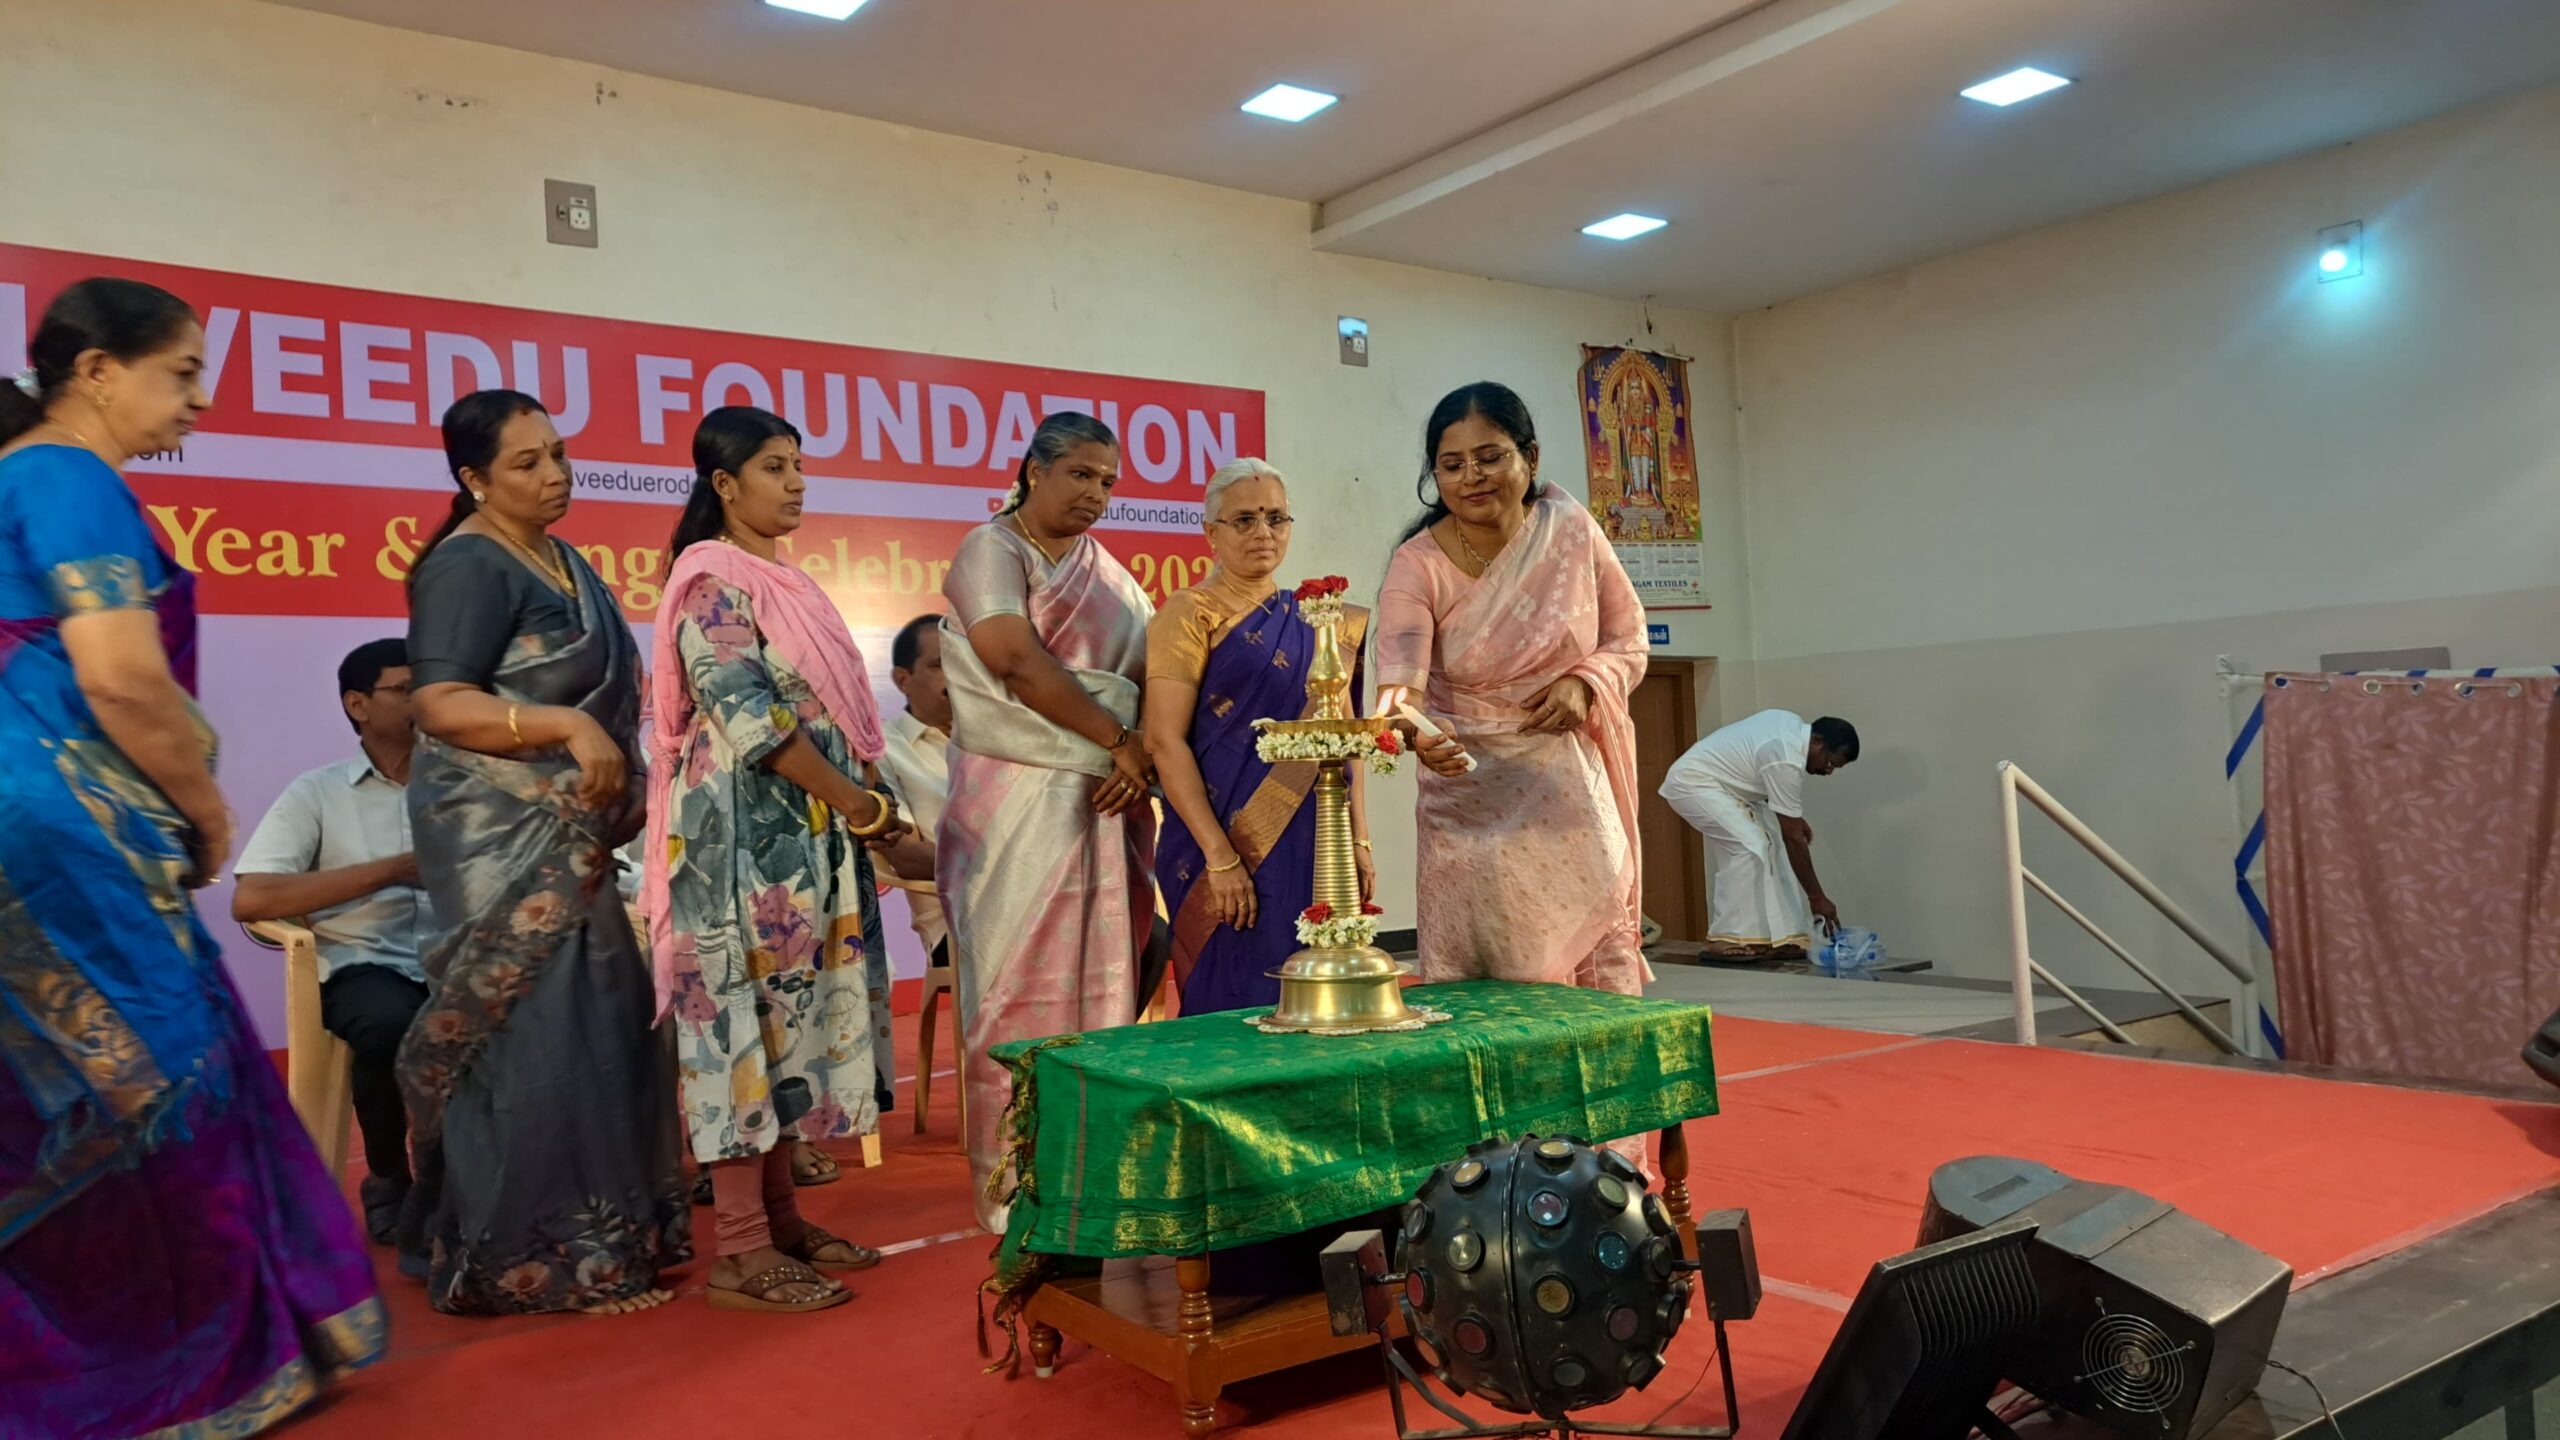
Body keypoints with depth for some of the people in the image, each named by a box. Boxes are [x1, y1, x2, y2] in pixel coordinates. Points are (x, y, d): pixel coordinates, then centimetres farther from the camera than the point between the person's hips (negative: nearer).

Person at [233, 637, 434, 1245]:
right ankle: (387, 1179, -6)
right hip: (365, 963, -2)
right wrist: (391, 870, -10)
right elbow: (250, 900, -7)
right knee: (391, 1026, -36)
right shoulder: (316, 793, 5)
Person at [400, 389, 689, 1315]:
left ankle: (592, 1238, 22)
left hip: (565, 835, 9)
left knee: (590, 1023, 11)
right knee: (530, 1032, -5)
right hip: (502, 838, -9)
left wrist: (619, 765, 12)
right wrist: (568, 728, -28)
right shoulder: (468, 566, -13)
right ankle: (531, 1260, 6)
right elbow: (439, 704, -21)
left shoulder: (562, 560, 15)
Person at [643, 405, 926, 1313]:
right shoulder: (714, 581, -10)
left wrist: (864, 807, 10)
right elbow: (747, 717, -19)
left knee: (788, 1012, 11)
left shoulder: (780, 582, 17)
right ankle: (742, 1252, 0)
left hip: (801, 835, 9)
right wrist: (859, 803, -16)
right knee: (747, 1012, -6)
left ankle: (779, 1219, 19)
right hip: (747, 834, -9)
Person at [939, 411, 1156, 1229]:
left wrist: (1138, 759, -8)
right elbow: (1019, 664, -17)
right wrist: (1118, 740, -12)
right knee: (1021, 993, -2)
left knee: (1102, 985, 6)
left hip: (1105, 804, 6)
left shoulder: (1109, 574, 17)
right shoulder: (991, 552, -3)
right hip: (1020, 802, -6)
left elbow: (1149, 679, 10)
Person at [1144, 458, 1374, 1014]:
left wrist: (1359, 842, 3)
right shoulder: (1189, 614, -3)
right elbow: (1165, 741, -11)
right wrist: (1219, 857, -16)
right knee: (1239, 1008, -1)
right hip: (1231, 850, -5)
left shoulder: (1315, 623, 12)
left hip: (1318, 853, 5)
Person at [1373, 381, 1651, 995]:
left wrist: (1584, 683, -13)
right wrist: (1416, 734, -48)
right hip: (1470, 798, -2)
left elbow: (1627, 640, 8)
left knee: (1597, 974, 3)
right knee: (1477, 993, -3)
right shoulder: (1417, 565, -11)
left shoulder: (1571, 531, -3)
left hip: (1570, 794, 2)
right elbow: (1400, 674, -26)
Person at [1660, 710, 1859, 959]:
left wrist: (1794, 817, 19)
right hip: (1693, 784, -11)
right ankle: (1729, 939, -15)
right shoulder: (1786, 761, -25)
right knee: (1750, 847, -20)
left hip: (1703, 780, 11)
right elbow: (1793, 839, -21)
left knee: (1761, 846, 4)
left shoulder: (1793, 725, 2)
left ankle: (1772, 936, 4)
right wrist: (1816, 897, -16)